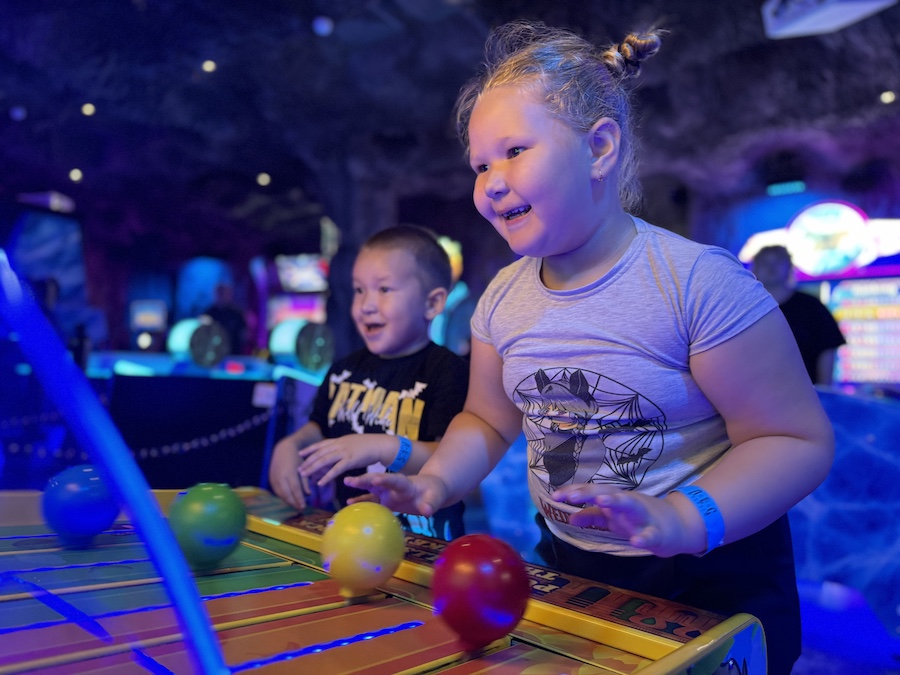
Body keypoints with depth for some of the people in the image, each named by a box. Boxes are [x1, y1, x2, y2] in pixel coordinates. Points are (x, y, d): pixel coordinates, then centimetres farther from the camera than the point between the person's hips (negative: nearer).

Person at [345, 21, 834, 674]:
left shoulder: (697, 279, -21)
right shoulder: (502, 298, -3)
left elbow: (799, 440, -18)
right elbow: (489, 421, 8)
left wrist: (680, 520, -33)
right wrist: (437, 480, -10)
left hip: (712, 584, -5)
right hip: (568, 570, 6)